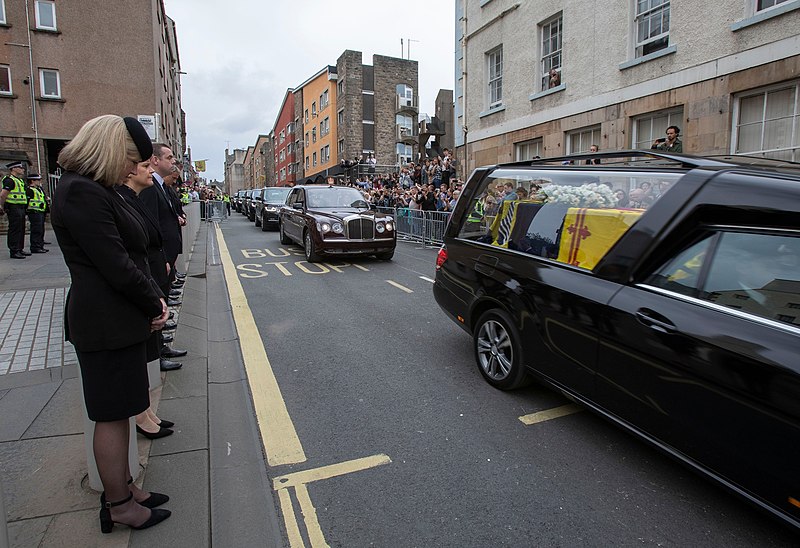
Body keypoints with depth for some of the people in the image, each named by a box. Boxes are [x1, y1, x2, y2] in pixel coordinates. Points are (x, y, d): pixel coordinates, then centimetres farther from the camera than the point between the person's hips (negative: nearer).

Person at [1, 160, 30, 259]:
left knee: (21, 230, 14)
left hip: (21, 208, 9)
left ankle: (20, 249, 22)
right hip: (14, 208, -9)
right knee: (14, 230, -7)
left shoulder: (20, 180, 18)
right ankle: (14, 251, -5)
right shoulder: (10, 180, -12)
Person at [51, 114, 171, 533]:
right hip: (107, 322, -10)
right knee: (112, 415, 4)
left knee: (118, 411, 18)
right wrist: (155, 305, -9)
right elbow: (116, 266, -22)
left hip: (121, 317, 10)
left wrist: (153, 298, 1)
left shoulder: (97, 189, 14)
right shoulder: (81, 192, -18)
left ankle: (124, 488, 33)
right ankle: (118, 506, 20)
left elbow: (130, 254, 13)